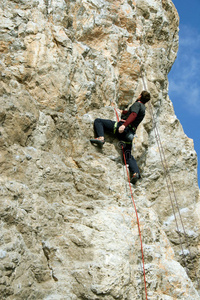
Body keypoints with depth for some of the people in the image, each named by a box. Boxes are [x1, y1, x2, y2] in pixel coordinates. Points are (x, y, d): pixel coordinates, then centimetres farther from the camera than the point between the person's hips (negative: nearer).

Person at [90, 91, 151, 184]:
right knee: (128, 155, 10)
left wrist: (124, 125, -32)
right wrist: (123, 112, 64)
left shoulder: (137, 104, 1)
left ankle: (100, 138, -25)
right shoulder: (143, 109, 27)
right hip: (130, 133, 8)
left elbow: (133, 115, -18)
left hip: (123, 128, -8)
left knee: (98, 121, -2)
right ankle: (135, 172, -11)